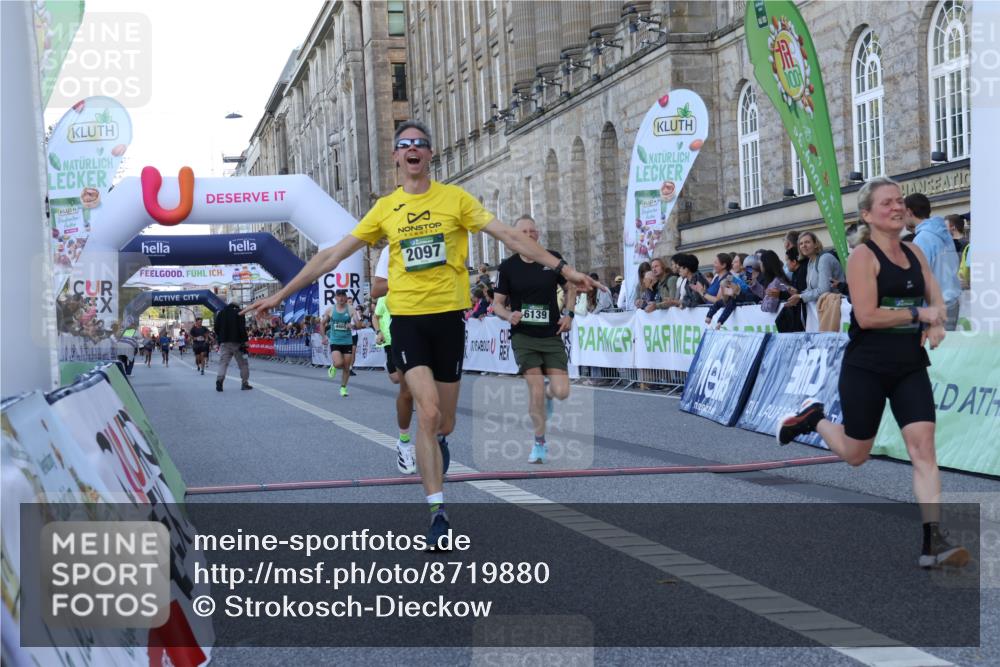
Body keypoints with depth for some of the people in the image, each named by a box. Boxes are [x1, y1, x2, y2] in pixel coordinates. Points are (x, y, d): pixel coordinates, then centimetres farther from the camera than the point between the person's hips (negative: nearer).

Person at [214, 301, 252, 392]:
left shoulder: (221, 313, 11)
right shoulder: (239, 313, -2)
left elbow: (216, 328, 9)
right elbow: (242, 328, -11)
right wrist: (245, 340, -9)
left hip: (224, 343, 3)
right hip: (237, 342, -3)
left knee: (223, 362, 0)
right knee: (243, 363, 8)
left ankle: (219, 380, -22)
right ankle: (245, 383, 7)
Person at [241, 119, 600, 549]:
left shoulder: (455, 198, 3)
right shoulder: (385, 208, 5)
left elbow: (508, 235, -2)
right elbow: (333, 255, 8)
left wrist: (562, 268, -10)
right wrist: (281, 294, 7)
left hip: (448, 315, 1)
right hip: (406, 317, -1)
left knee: (442, 424, 8)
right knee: (428, 412, -17)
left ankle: (436, 446, 46)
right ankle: (437, 512, -11)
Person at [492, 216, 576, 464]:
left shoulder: (553, 258, 1)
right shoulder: (508, 266, -3)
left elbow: (570, 287, 14)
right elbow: (497, 303, 4)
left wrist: (568, 313, -1)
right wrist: (509, 315, -17)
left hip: (552, 335, 2)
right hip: (523, 336, -1)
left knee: (561, 392, -7)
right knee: (535, 390, -11)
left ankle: (547, 395, 32)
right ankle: (539, 444, 8)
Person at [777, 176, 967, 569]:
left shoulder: (915, 253, 9)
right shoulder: (863, 256, -11)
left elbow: (937, 300, 13)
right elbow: (866, 316, -20)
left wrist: (936, 323, -9)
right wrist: (919, 313, -17)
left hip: (910, 368, 5)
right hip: (866, 369, -5)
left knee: (923, 446, -10)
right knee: (855, 454, 9)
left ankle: (933, 543, -13)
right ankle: (812, 418, 39)